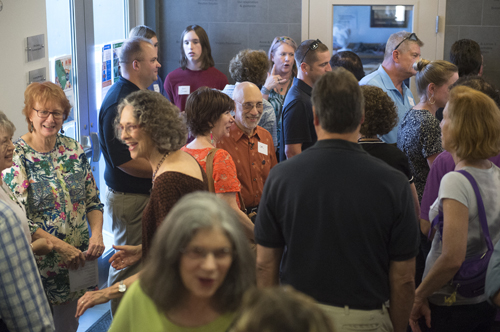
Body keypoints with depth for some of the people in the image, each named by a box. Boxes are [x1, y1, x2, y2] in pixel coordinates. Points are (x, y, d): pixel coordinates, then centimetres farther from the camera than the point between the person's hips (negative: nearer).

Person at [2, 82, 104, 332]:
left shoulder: (74, 149, 3)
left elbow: (93, 201, 8)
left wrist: (97, 234, -10)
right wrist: (60, 246, -22)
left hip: (78, 258, 5)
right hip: (41, 262, -5)